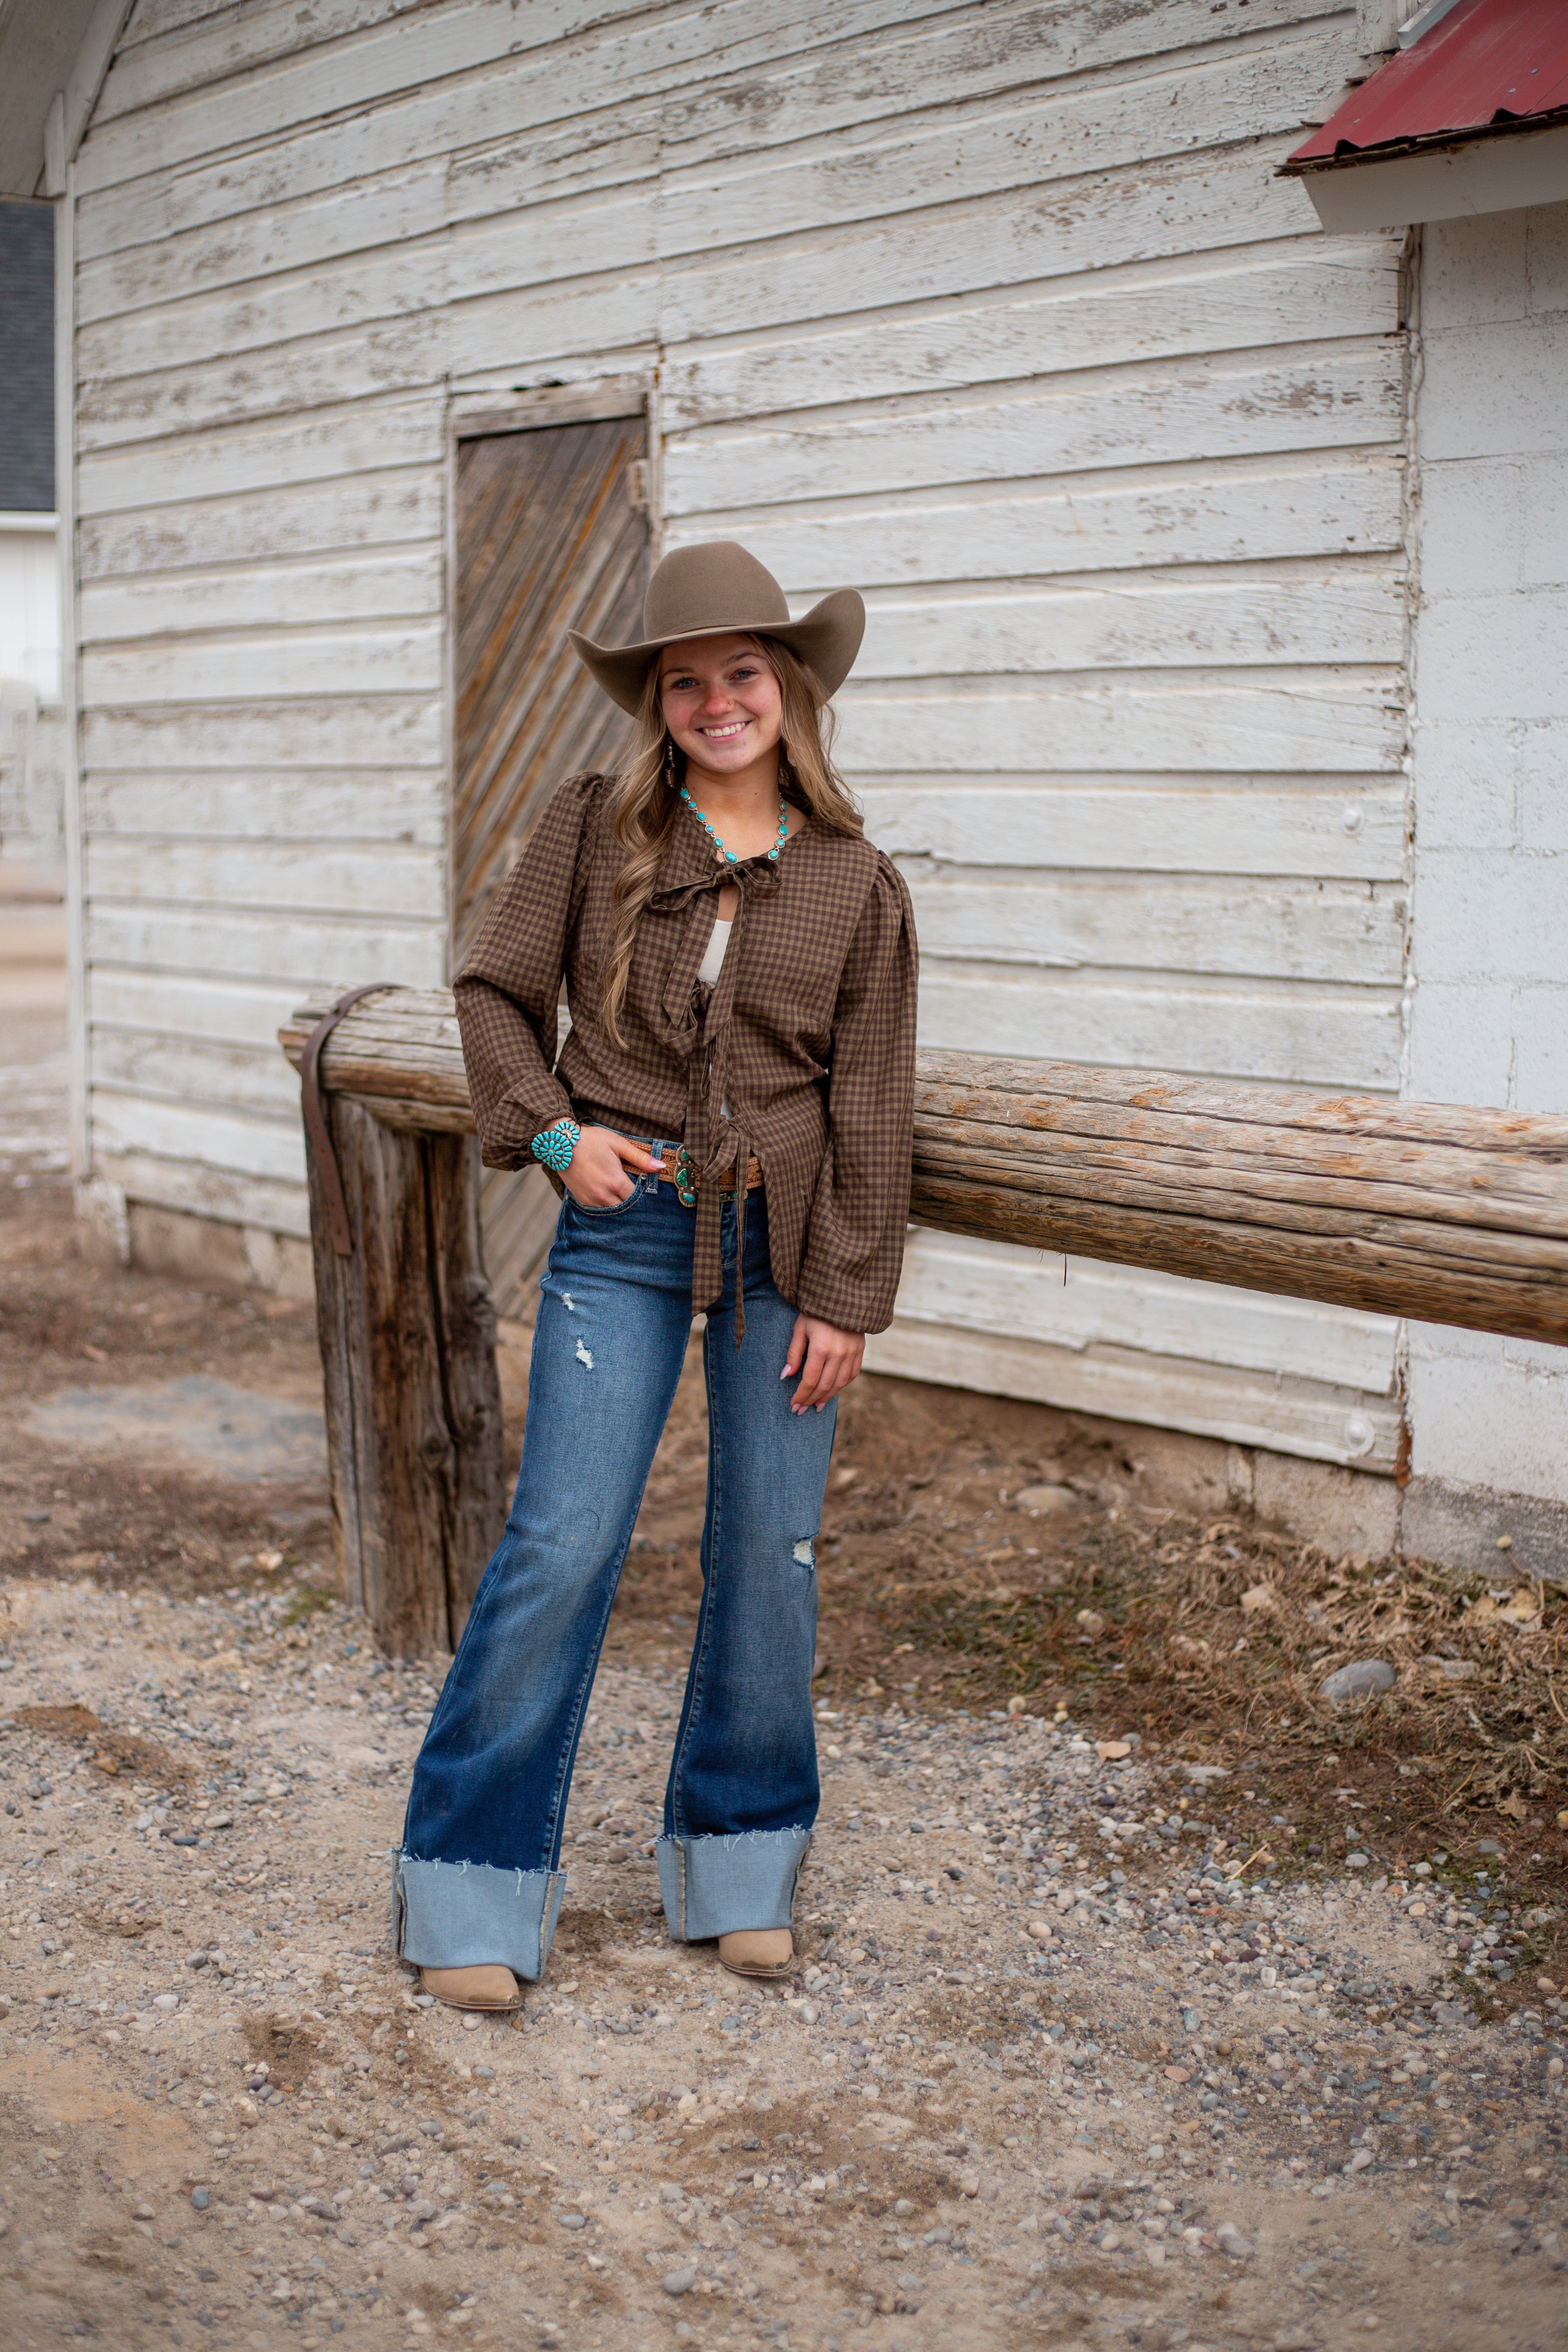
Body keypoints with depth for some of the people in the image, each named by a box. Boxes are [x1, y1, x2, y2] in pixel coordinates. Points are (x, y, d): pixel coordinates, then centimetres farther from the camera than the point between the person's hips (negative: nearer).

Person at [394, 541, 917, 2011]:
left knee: (769, 1554, 8)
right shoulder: (593, 829, 1)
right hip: (622, 1230, -1)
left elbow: (869, 1105, 2)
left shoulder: (855, 885, 2)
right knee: (562, 1545, -5)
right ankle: (477, 1884, 8)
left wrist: (845, 1297, -2)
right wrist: (552, 1129, -7)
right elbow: (494, 993, 8)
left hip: (783, 1241, 2)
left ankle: (735, 1864, 25)